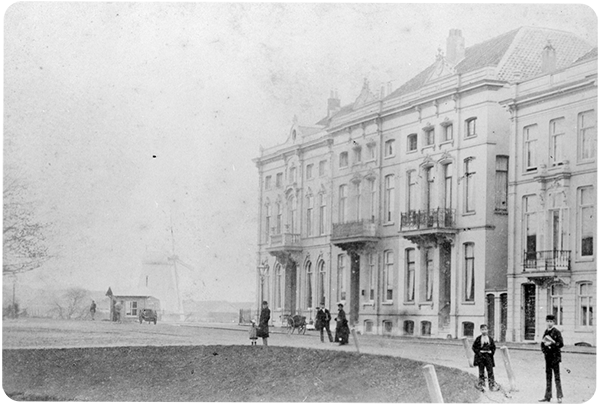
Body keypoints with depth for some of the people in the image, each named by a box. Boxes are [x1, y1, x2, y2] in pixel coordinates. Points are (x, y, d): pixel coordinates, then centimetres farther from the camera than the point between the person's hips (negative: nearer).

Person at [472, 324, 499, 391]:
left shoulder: (490, 338, 5)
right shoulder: (478, 338, -2)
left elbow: (494, 347, 13)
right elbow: (474, 347, 0)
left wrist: (491, 352, -1)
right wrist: (479, 353, -10)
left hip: (488, 356, 2)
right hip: (480, 356, -2)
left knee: (490, 371, -2)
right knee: (481, 371, 4)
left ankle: (492, 385, 1)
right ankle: (481, 385, 13)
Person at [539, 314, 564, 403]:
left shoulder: (557, 332, -7)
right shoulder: (546, 332, 13)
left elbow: (560, 344, -12)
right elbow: (542, 343, 19)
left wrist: (551, 344, -18)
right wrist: (544, 349, 1)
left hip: (555, 357, -7)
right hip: (548, 356, 7)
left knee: (557, 377, -5)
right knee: (548, 377, 11)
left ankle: (559, 397, -3)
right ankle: (548, 396, 16)